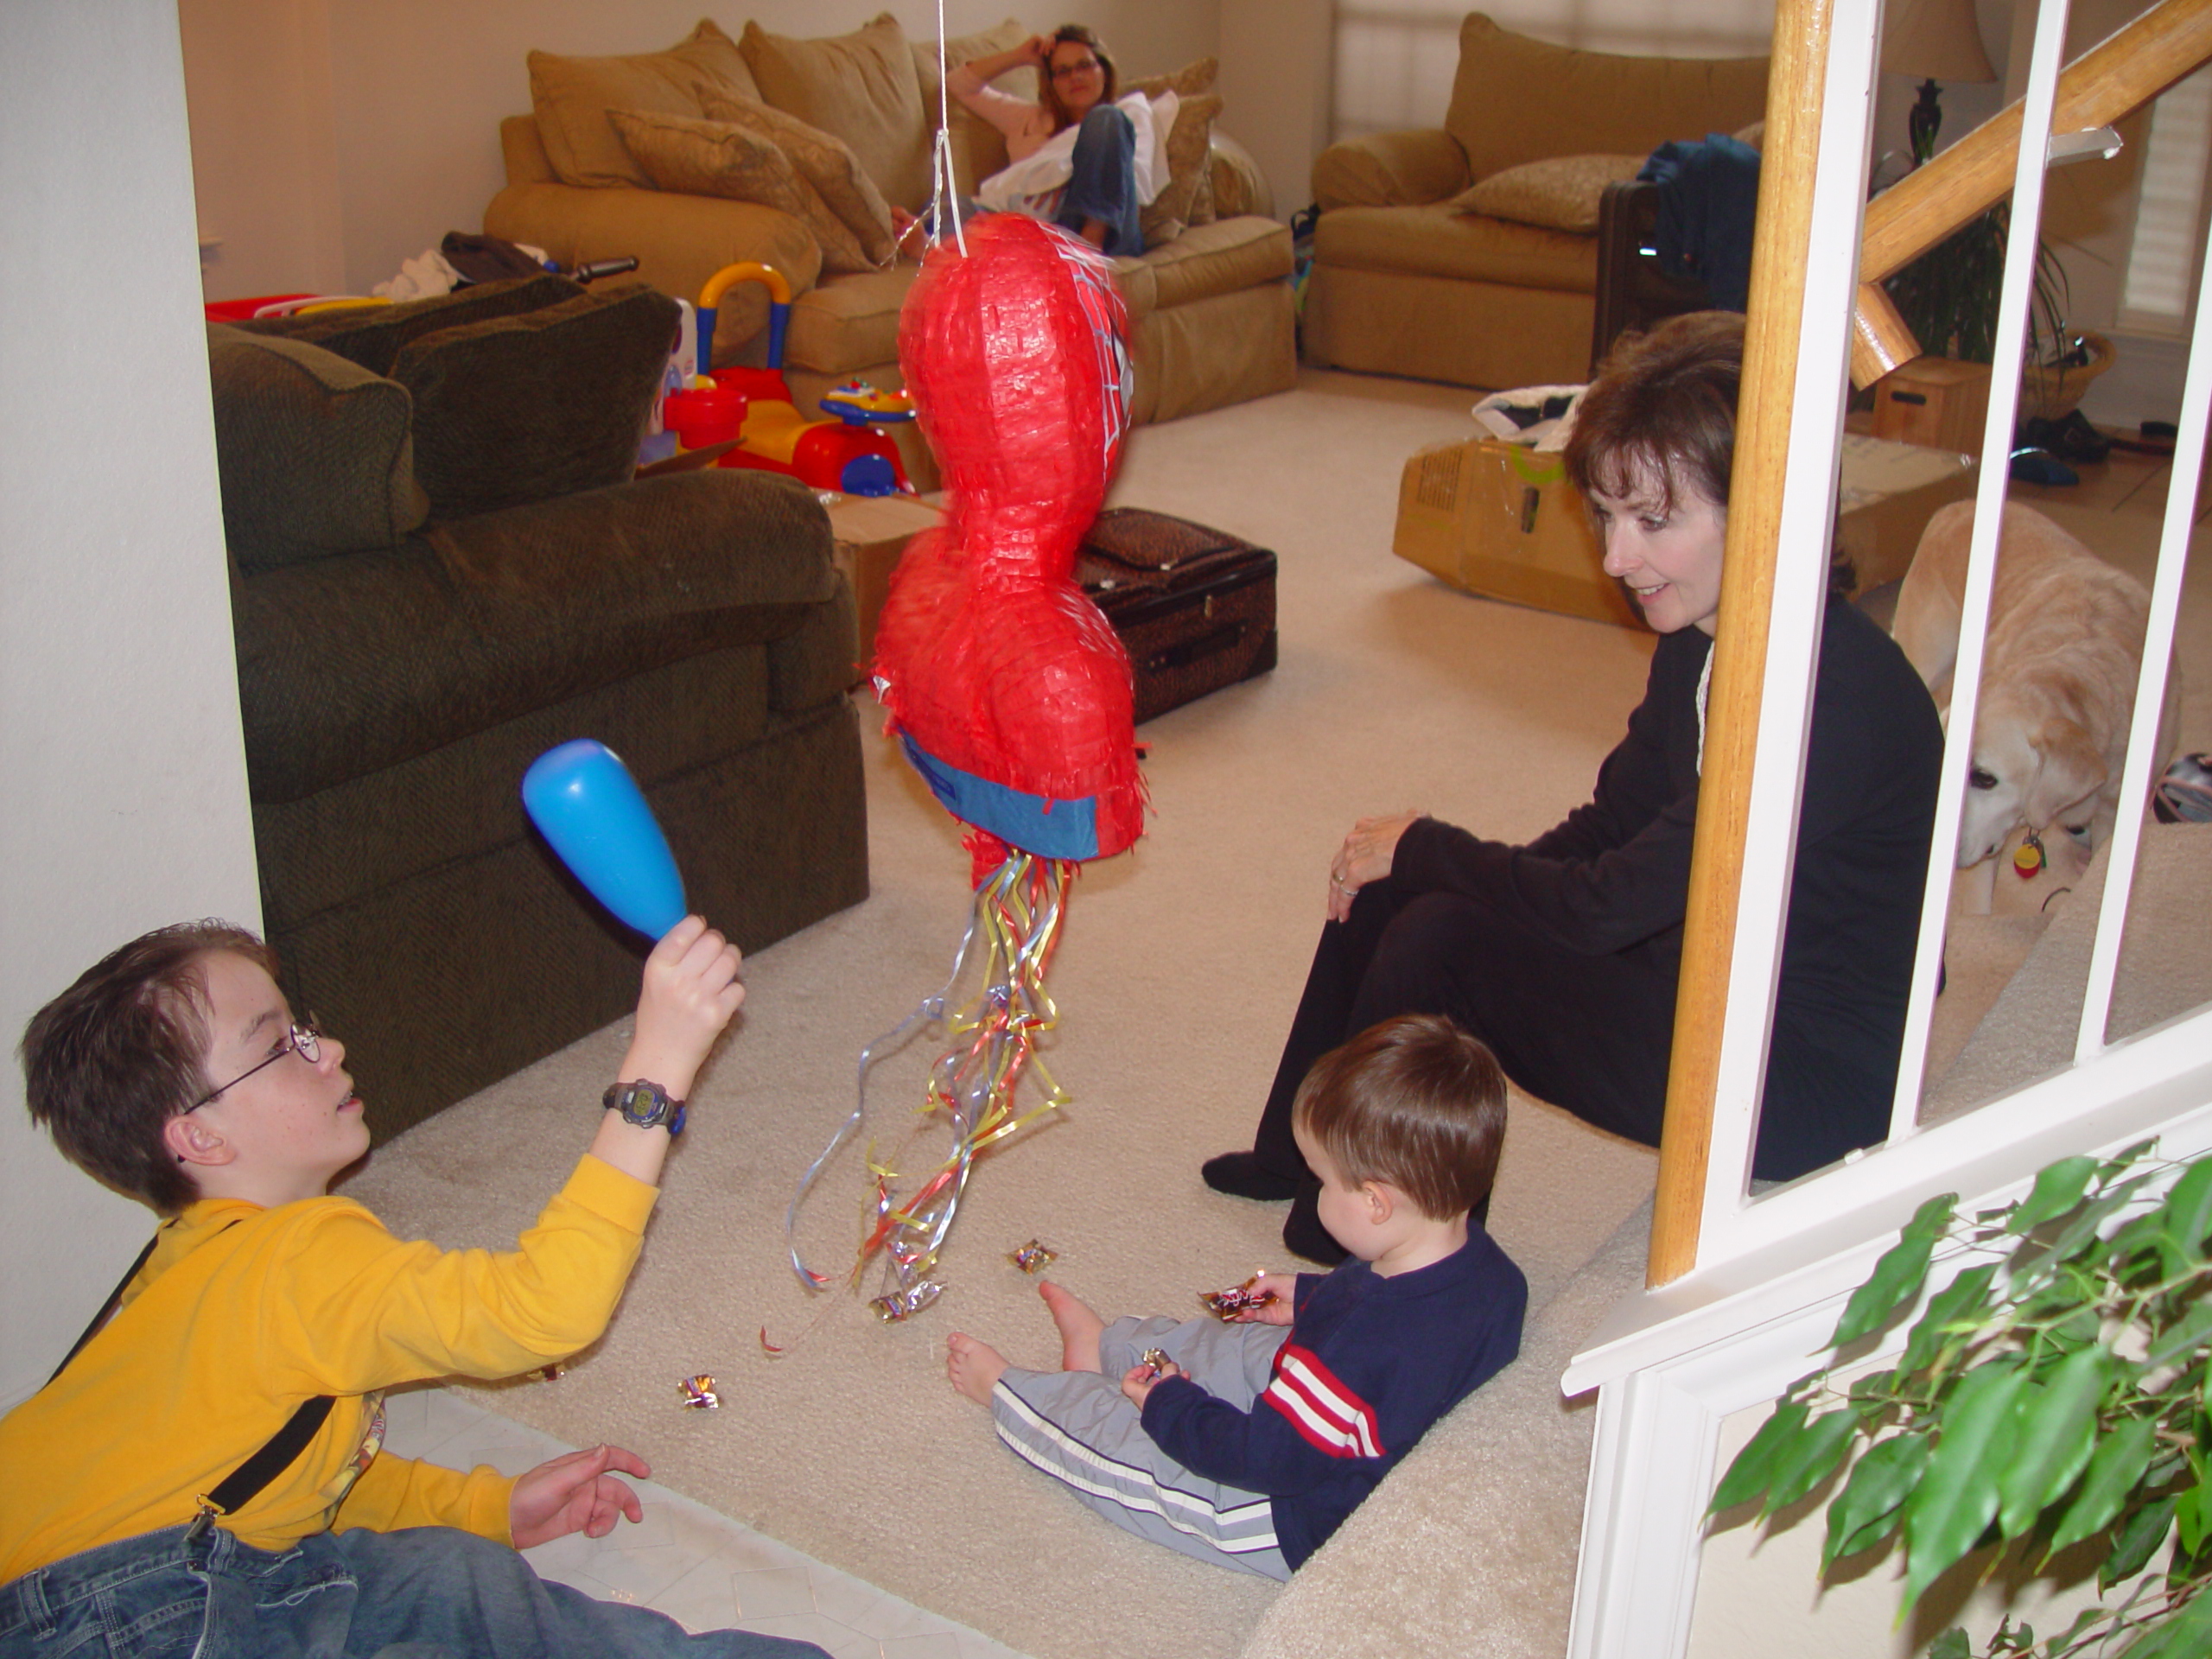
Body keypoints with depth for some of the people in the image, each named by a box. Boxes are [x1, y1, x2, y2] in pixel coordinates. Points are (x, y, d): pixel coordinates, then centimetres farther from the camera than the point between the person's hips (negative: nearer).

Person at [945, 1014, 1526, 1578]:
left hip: (1299, 1525, -8)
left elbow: (1266, 1457, -29)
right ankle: (1105, 1344, 49)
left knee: (1117, 1438, 6)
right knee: (1236, 1346, 23)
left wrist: (1168, 1405, -14)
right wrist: (1311, 1297, 8)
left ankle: (1003, 1390, 33)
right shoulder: (1476, 1254, -18)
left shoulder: (1371, 1347, -44)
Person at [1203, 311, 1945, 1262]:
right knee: (1384, 888, 4)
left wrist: (1420, 847, -13)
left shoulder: (1838, 698, -30)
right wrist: (1420, 859, -6)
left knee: (1438, 941, -20)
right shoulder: (1699, 641, -1)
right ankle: (1294, 1157, 26)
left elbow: (1605, 906, -28)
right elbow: (1611, 829, 8)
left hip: (1811, 1085, -9)